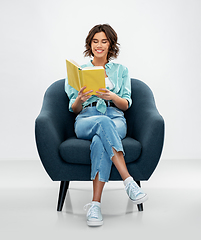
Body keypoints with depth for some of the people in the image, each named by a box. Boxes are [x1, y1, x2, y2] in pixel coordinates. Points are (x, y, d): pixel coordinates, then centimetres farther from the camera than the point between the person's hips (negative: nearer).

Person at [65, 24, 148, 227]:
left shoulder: (121, 70, 20)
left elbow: (126, 105, 9)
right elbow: (74, 109, 12)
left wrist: (112, 97, -14)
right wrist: (80, 99, -13)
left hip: (116, 120, 0)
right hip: (85, 120, 0)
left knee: (100, 140, -38)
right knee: (103, 122, -40)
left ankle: (95, 203, -40)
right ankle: (128, 181, -45)